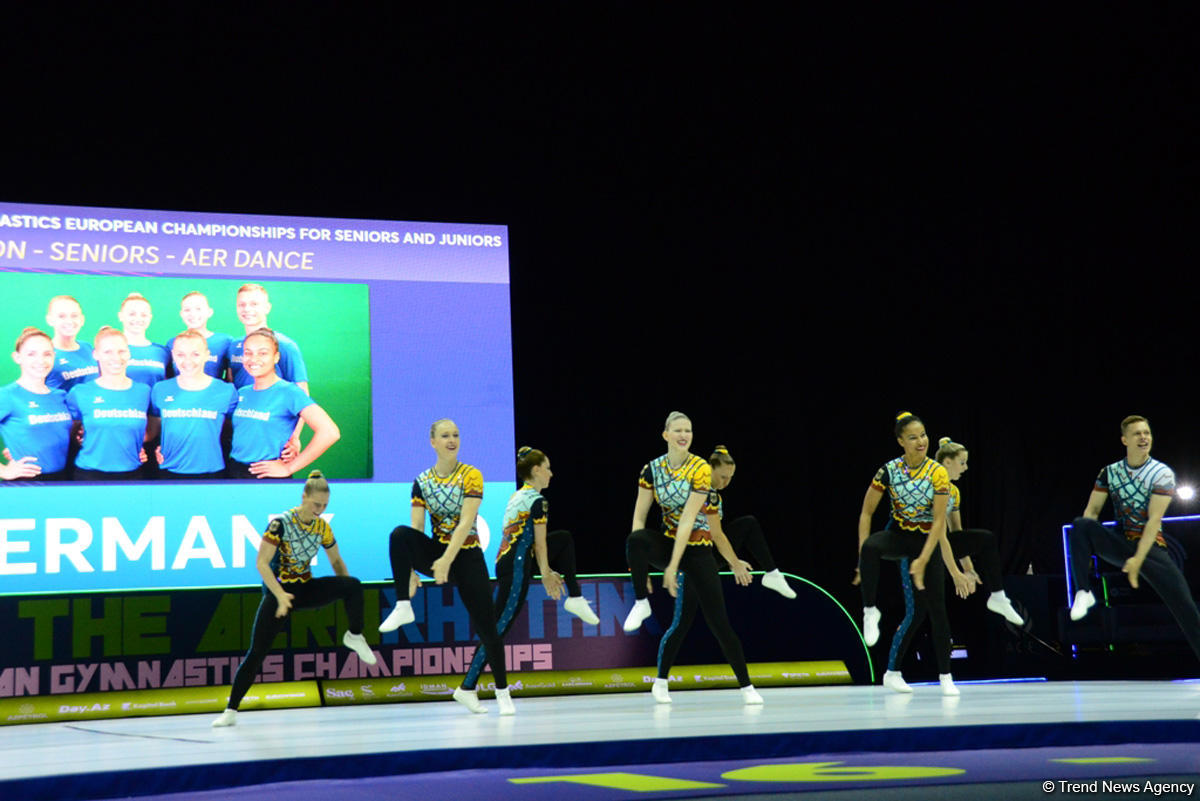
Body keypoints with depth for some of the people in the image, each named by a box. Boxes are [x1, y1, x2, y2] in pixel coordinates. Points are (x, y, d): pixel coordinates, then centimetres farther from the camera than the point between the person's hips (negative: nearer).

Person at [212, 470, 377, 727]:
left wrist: (348, 595, 3)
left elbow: (336, 561, 11)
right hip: (278, 591, -3)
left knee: (353, 584, -22)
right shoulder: (281, 523, -18)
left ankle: (355, 637, -2)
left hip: (306, 588, 4)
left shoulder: (322, 527, -4)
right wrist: (280, 595, -30)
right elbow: (261, 563, -21)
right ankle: (231, 711, 2)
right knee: (256, 653, -8)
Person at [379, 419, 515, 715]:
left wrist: (447, 560, -28)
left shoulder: (471, 476, -7)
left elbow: (465, 523, -17)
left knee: (486, 626, -2)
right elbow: (416, 529, -5)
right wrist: (412, 569, -17)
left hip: (466, 556, -2)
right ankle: (403, 607, -27)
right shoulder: (422, 482, 2)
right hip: (437, 552, 2)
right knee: (399, 534, -29)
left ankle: (502, 691, 14)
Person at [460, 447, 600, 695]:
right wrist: (546, 576, 2)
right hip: (517, 568, -10)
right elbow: (540, 543, -9)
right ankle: (468, 686, -7)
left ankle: (575, 599, 25)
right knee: (499, 628, -7)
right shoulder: (537, 501, -12)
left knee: (564, 539, 22)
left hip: (505, 560, 10)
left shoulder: (517, 497, 15)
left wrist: (548, 572, 24)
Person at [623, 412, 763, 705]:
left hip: (697, 550, -2)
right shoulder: (652, 470, -4)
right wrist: (638, 565, -16)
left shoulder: (701, 470, -15)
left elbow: (687, 521, -21)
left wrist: (673, 567, -25)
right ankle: (642, 603, -17)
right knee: (636, 538, -34)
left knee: (719, 622, -4)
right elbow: (639, 518, -7)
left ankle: (746, 687, 10)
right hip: (668, 542, 2)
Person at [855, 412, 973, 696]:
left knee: (936, 608, -2)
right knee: (871, 547, -36)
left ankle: (945, 677, 9)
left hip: (928, 539, 0)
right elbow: (866, 513, -9)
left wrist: (923, 560, -21)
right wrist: (863, 554, -17)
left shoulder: (938, 473, -14)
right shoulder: (889, 471, -12)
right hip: (899, 535, 0)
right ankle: (870, 611, -21)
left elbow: (939, 522, -14)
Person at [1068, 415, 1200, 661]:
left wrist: (1138, 559, -22)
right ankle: (1084, 592, -26)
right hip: (1119, 542, 2)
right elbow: (1092, 511, 2)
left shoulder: (1162, 473, -6)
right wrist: (1085, 543, -16)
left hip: (1150, 545, -2)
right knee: (1080, 524, -26)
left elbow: (1154, 520, -14)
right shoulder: (1109, 472, 4)